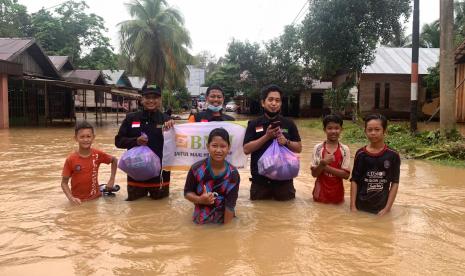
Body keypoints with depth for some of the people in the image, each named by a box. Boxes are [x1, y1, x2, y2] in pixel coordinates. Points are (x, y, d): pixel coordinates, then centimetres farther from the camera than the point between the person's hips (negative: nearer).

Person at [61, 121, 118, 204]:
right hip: (78, 201, -1)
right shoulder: (71, 159, -11)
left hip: (95, 198, 1)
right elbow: (64, 183, -5)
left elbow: (114, 160, 10)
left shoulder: (98, 154, -7)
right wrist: (71, 198, -19)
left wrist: (112, 179, 3)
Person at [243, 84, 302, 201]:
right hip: (260, 180, 0)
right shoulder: (253, 124, -1)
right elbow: (246, 149, -9)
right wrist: (266, 136, -18)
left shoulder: (289, 124, 3)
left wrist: (286, 142, -16)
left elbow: (299, 148, 5)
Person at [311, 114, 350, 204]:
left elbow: (346, 175, -11)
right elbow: (314, 173, -8)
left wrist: (326, 167, -19)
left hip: (337, 192, 0)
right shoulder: (318, 148, -7)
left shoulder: (344, 150, -6)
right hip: (321, 192, 0)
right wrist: (322, 163, -27)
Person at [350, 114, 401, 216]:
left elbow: (395, 183, -3)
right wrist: (353, 206, -7)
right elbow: (354, 181, -2)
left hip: (381, 207, 0)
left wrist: (387, 208, -7)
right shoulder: (361, 154, -4)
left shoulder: (393, 155, -5)